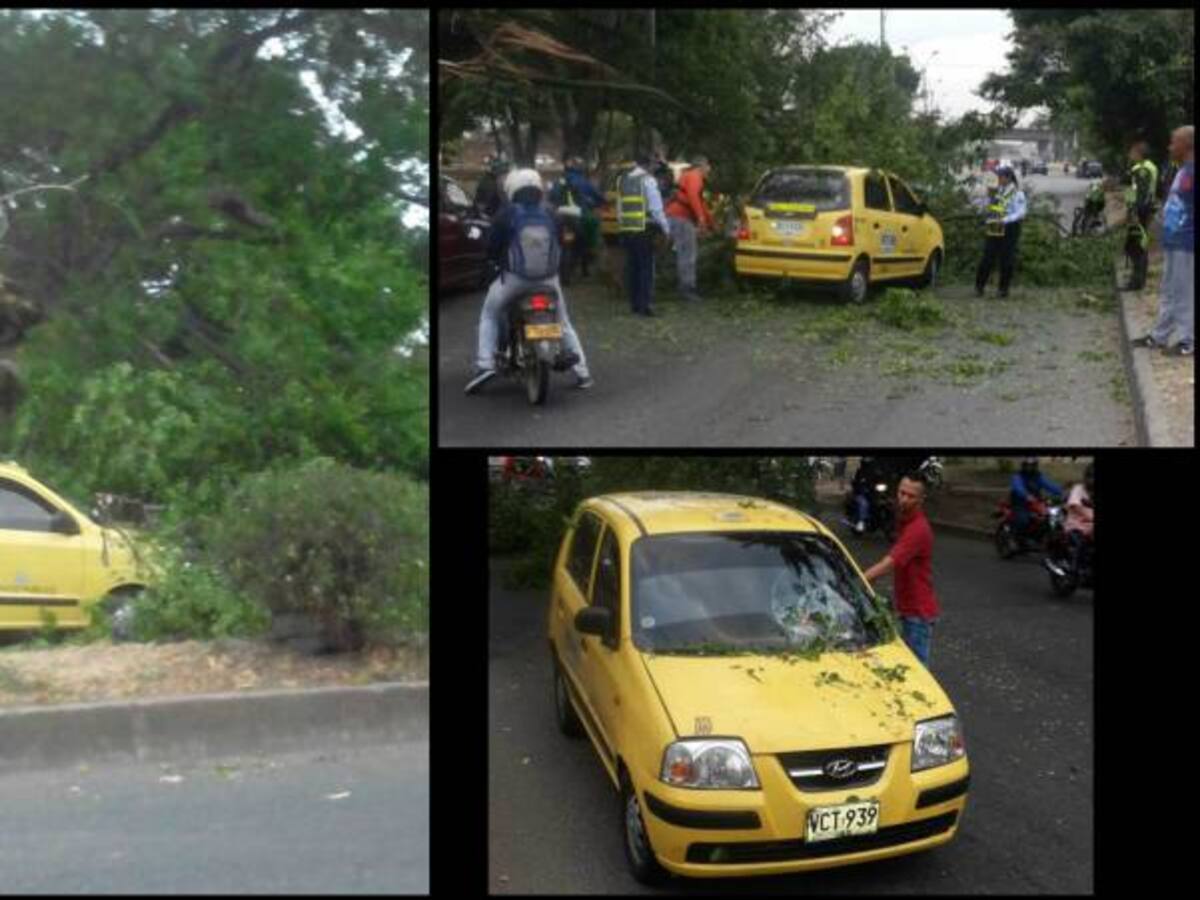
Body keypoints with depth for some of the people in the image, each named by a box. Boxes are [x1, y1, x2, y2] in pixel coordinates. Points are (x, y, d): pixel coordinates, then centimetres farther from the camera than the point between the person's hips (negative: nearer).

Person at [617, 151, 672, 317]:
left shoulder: (622, 180, 12)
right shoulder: (647, 180, -7)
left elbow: (619, 207, 12)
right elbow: (656, 207, -9)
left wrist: (620, 223, 17)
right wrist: (665, 227, -2)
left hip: (625, 229, 6)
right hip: (643, 229, -6)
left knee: (631, 266, 10)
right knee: (646, 267, -3)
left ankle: (634, 304, 13)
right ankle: (644, 305, -8)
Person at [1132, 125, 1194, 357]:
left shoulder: (1192, 172, -17)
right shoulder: (1182, 171, 13)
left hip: (1186, 244, -10)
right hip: (1173, 242, 10)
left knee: (1185, 293, -1)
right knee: (1168, 292, 16)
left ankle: (1187, 341, 8)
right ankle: (1159, 336, 25)